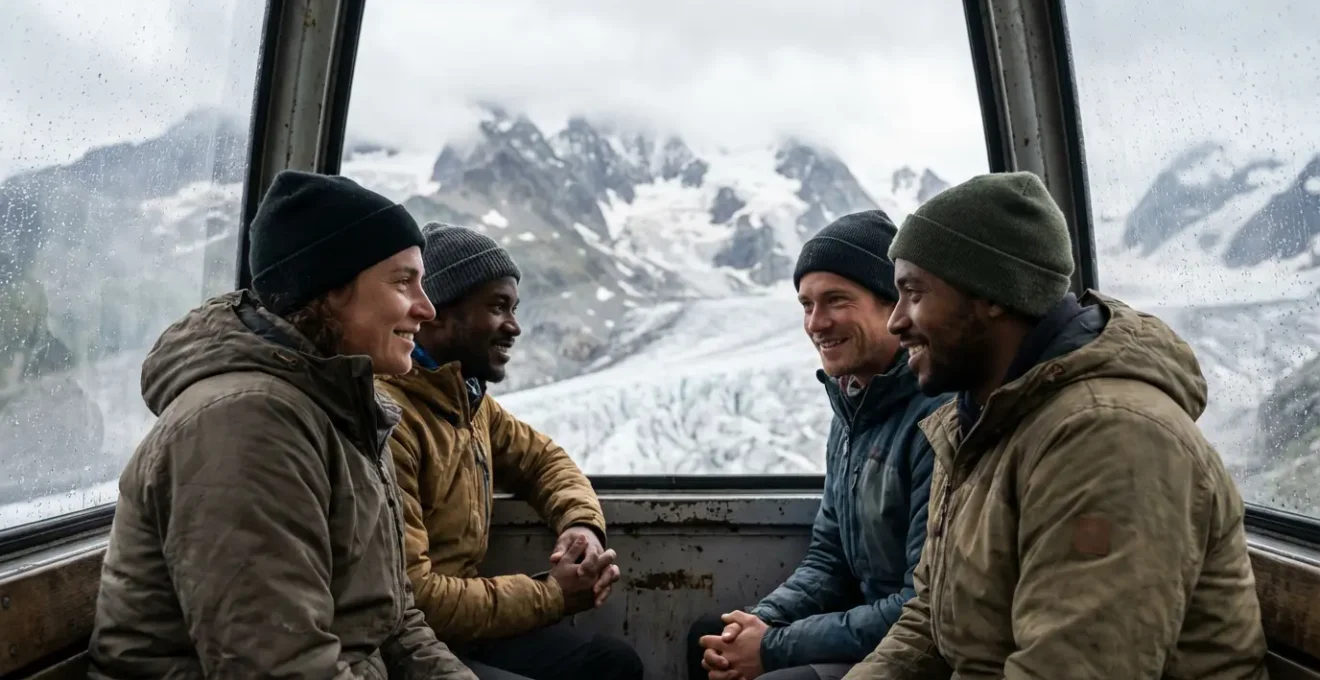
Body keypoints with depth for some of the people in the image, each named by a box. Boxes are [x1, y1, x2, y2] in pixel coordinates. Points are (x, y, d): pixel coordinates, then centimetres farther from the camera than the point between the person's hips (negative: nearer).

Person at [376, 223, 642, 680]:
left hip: (460, 626, 9)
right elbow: (408, 596, -28)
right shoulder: (388, 417, -26)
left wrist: (582, 522, -5)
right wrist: (550, 594, -18)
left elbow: (542, 457, 17)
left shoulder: (467, 395, 4)